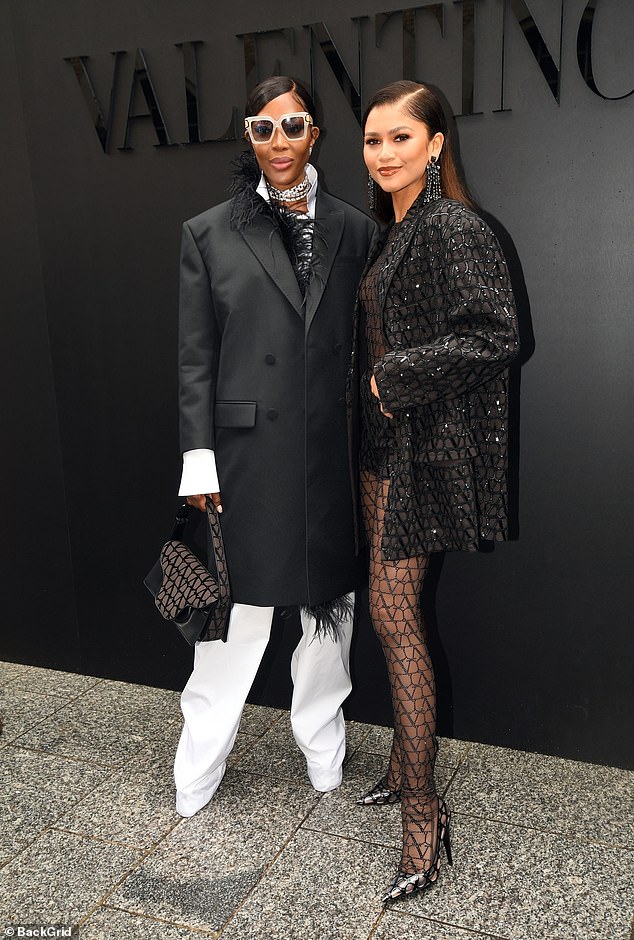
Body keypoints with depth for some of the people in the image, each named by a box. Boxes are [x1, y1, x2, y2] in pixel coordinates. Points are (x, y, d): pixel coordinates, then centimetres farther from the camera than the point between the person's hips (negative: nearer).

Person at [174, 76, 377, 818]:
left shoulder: (354, 230, 8)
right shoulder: (209, 233, 4)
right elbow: (194, 358, 1)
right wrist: (198, 458, -4)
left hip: (334, 451, 2)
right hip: (249, 453, -2)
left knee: (330, 601, 13)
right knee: (240, 603, 4)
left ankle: (321, 746, 35)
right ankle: (198, 771, 24)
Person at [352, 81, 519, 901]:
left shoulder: (454, 229, -12)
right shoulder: (389, 233, 15)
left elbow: (493, 335, -21)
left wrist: (396, 378, -17)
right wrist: (373, 385, 5)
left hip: (422, 449, -9)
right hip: (380, 443, 9)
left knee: (393, 616, -7)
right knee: (393, 612, 14)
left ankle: (422, 811, 8)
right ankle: (406, 764, 31)